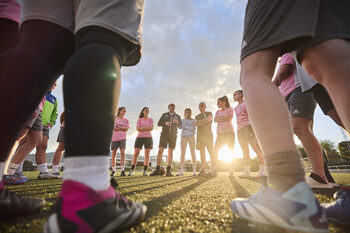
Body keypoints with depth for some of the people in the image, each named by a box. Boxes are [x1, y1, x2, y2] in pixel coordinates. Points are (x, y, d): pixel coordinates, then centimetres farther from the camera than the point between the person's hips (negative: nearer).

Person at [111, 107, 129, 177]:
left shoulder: (126, 120, 15)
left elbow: (127, 128, 1)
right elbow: (114, 128, -4)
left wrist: (119, 127, -5)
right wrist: (122, 128, -5)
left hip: (122, 138, 0)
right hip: (114, 137, 0)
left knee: (122, 152, -13)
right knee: (114, 153, 3)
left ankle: (122, 171, -12)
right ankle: (113, 171, 14)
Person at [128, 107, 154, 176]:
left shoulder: (150, 119, 10)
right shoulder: (139, 119, 11)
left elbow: (151, 128, -5)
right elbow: (138, 128, -3)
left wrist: (142, 128, -7)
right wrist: (147, 129, -9)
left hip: (148, 138, 0)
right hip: (140, 137, 0)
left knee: (147, 154, -4)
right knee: (136, 153, -4)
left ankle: (145, 171, 0)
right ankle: (132, 170, 4)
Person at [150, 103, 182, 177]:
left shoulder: (178, 116, 14)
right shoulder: (164, 115, 13)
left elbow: (180, 127, 8)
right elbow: (159, 123, 5)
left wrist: (177, 122, -14)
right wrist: (165, 123, -16)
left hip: (173, 135, 1)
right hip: (164, 134, 0)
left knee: (170, 152, -4)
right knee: (160, 151, -10)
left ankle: (168, 171, -3)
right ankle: (157, 170, -8)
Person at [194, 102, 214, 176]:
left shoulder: (209, 113, 11)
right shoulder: (197, 116, 23)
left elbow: (208, 119, -10)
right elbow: (196, 123, 4)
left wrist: (199, 121, -1)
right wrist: (204, 122, -5)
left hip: (208, 135, -3)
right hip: (200, 135, 4)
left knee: (211, 152, -8)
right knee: (202, 153, -1)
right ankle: (203, 170, -3)